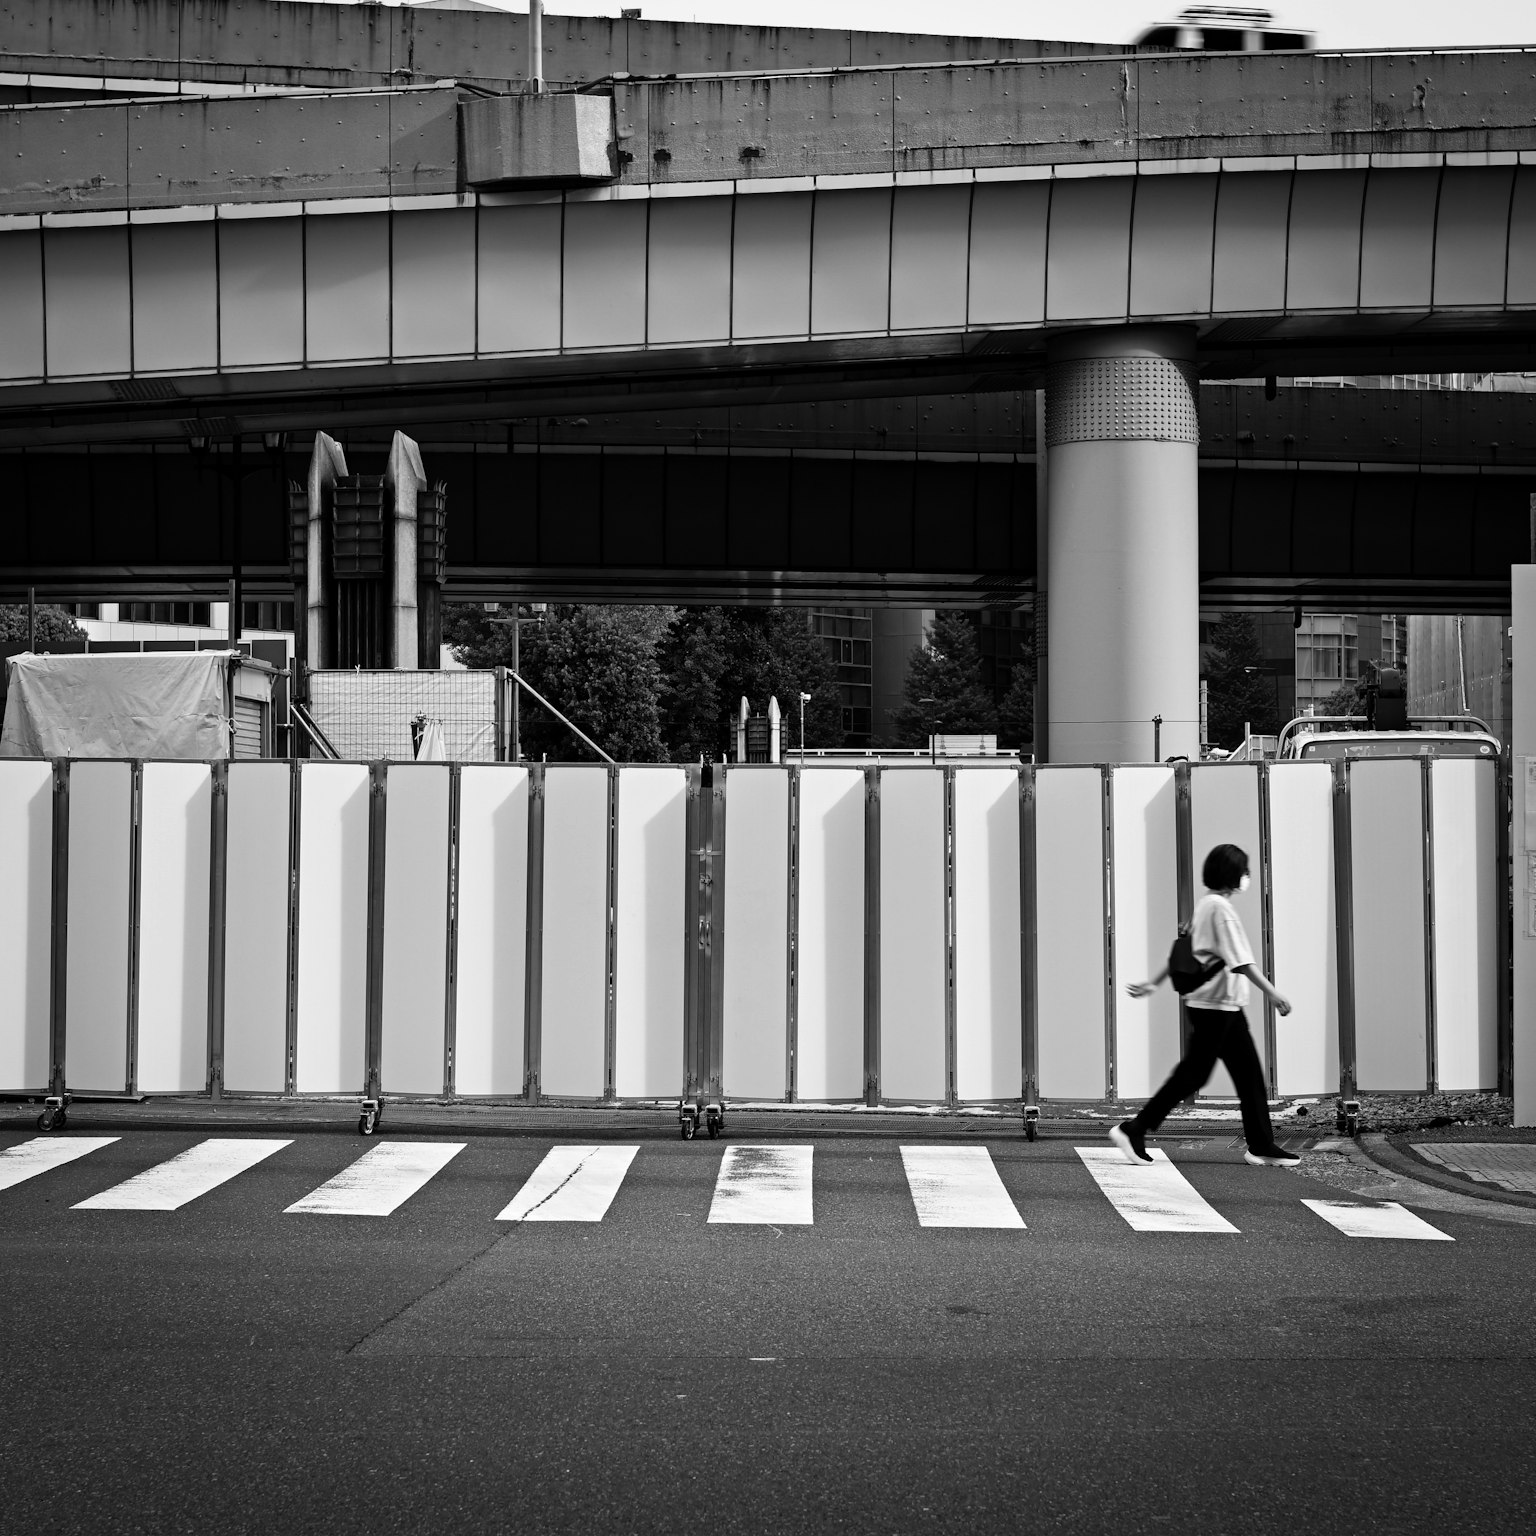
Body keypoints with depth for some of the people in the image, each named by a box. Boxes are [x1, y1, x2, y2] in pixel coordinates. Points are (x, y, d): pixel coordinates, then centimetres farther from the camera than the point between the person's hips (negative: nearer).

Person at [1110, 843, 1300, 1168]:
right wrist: (1273, 994, -20)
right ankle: (1133, 1130, -1)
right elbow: (1241, 961, -20)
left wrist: (1154, 983, 21)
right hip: (1215, 1004, -10)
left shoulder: (1205, 904, 14)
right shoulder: (1220, 907, -16)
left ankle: (1262, 1146, 12)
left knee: (1249, 1074, 9)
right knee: (1192, 1074, -5)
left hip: (1227, 1007, 10)